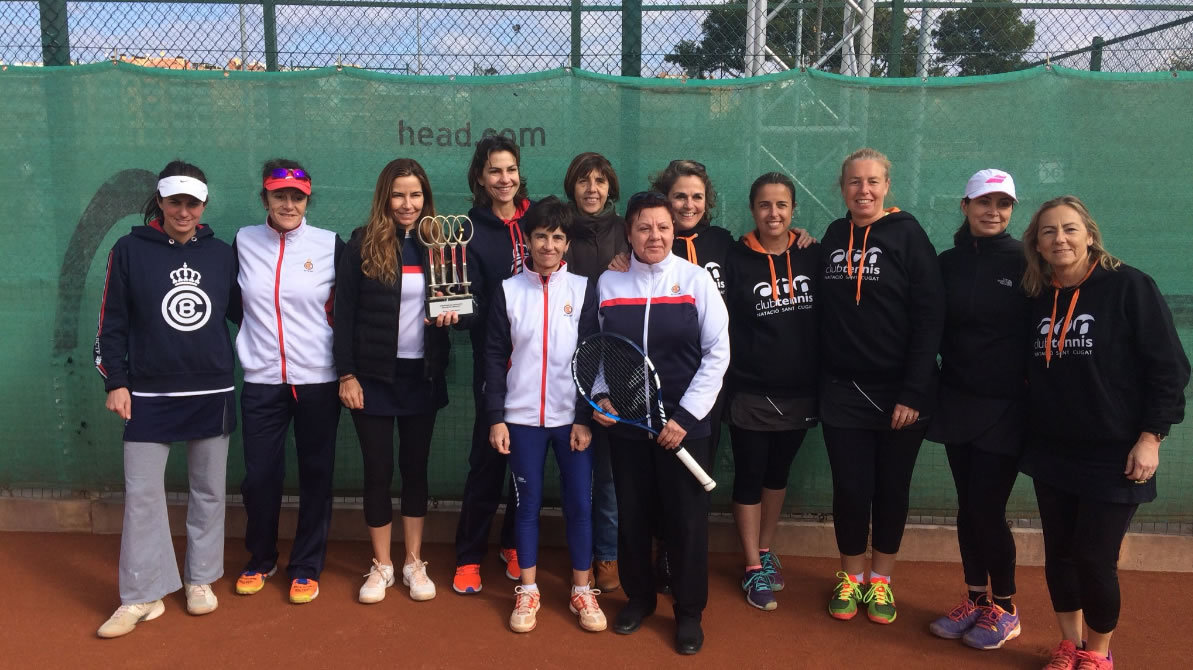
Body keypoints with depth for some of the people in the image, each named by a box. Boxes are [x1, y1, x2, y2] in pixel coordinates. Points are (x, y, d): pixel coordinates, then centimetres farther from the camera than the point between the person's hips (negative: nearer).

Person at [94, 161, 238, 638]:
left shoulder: (222, 254, 4)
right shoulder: (130, 251, -1)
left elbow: (240, 311, 13)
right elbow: (112, 323, 1)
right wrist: (115, 382, -4)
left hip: (212, 393, 2)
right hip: (149, 395, -2)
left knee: (209, 491, 10)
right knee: (142, 494, 0)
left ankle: (201, 579, 24)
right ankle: (142, 596, 11)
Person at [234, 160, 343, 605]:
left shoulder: (331, 245, -3)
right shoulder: (243, 242, 3)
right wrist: (254, 337, 6)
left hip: (317, 380, -1)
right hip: (261, 381, 2)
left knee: (315, 475, 6)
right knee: (259, 476, 7)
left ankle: (307, 567, 22)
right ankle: (260, 560, 29)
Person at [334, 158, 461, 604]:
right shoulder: (362, 244, -4)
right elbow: (344, 313, -4)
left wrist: (452, 313, -13)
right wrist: (346, 374, -8)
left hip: (422, 375, 2)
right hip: (374, 375, -2)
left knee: (415, 467, 11)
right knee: (378, 470, 6)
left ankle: (414, 563, 23)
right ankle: (381, 566, 21)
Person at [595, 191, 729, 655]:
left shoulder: (696, 279, -4)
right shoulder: (608, 282, 1)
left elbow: (717, 352, -5)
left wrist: (686, 415, -10)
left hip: (683, 422, -2)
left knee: (686, 518, 5)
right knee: (631, 514, 12)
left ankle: (689, 611, 24)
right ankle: (638, 597, 34)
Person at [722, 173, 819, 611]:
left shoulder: (812, 257, 1)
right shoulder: (737, 261, -6)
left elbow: (823, 325, 5)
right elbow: (724, 329, -7)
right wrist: (729, 385, -13)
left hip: (798, 394, 3)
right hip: (751, 395, -3)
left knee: (778, 474, 18)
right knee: (749, 479, 7)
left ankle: (765, 551, 36)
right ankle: (753, 569, 20)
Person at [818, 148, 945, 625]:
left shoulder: (907, 235, -6)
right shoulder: (832, 238, 5)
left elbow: (929, 319, -10)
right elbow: (823, 315, 8)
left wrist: (913, 393, -14)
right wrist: (818, 381, 3)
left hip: (899, 391, -2)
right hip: (842, 390, 2)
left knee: (892, 488, 10)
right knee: (850, 489, 7)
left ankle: (881, 579, 29)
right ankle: (850, 577, 27)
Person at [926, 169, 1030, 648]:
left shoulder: (1026, 262, -5)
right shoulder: (948, 262, 4)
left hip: (1006, 407, -3)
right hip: (957, 402, 3)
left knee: (987, 509, -1)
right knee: (967, 505, 11)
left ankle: (1004, 609, 20)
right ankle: (975, 598, 28)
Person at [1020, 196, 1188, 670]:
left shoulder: (1129, 287, -10)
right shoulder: (1036, 298, 4)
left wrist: (1151, 437, -13)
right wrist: (1027, 432, 10)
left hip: (1112, 454, -4)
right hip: (1052, 452, 5)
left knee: (1094, 558, 0)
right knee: (1059, 552, 11)